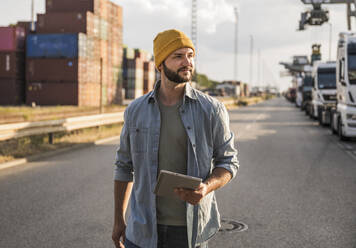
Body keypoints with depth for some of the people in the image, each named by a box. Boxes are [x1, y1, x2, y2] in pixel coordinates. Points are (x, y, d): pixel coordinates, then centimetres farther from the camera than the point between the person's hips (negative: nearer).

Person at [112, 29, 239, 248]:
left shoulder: (212, 110, -4)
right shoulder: (135, 111, 3)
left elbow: (229, 162, 2)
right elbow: (125, 166, 11)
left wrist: (206, 188, -18)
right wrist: (119, 220, 11)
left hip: (190, 230, -1)